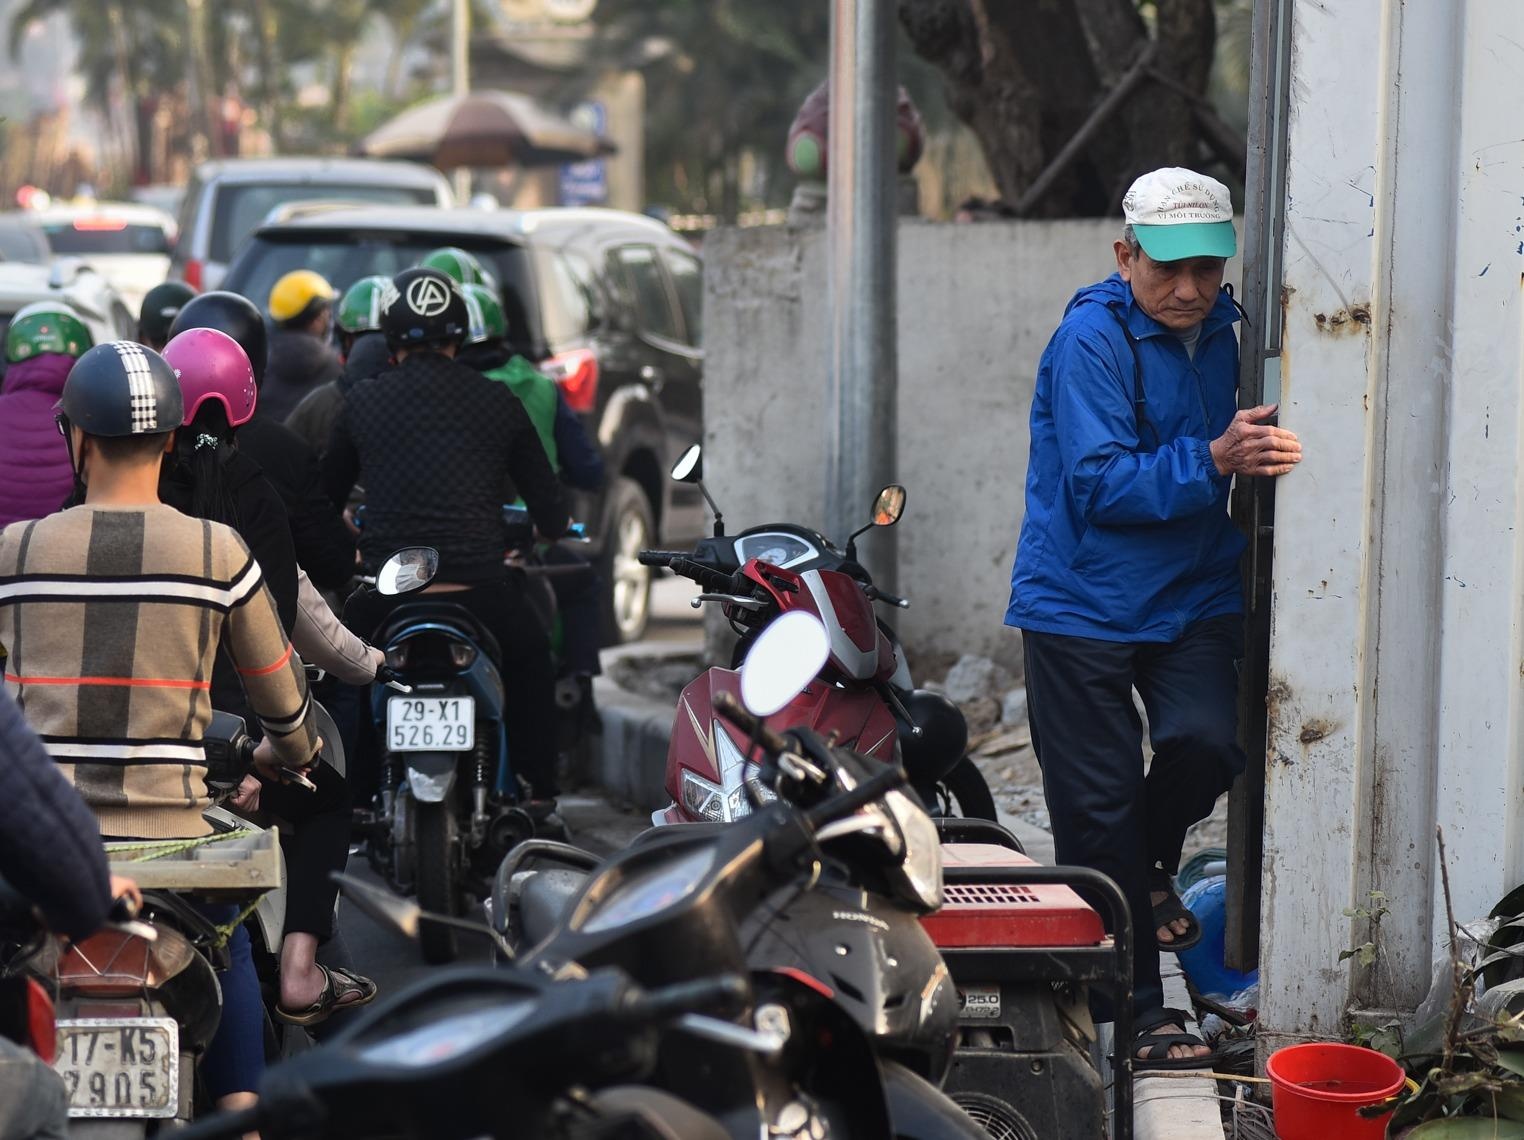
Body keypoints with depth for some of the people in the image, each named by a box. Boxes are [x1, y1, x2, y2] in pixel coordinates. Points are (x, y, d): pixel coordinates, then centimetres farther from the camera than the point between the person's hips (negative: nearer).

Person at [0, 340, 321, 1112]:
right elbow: (281, 695, 9)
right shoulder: (218, 553, -3)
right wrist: (286, 753, 30)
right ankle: (240, 1110, 9)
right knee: (227, 945, 21)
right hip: (168, 833, -1)